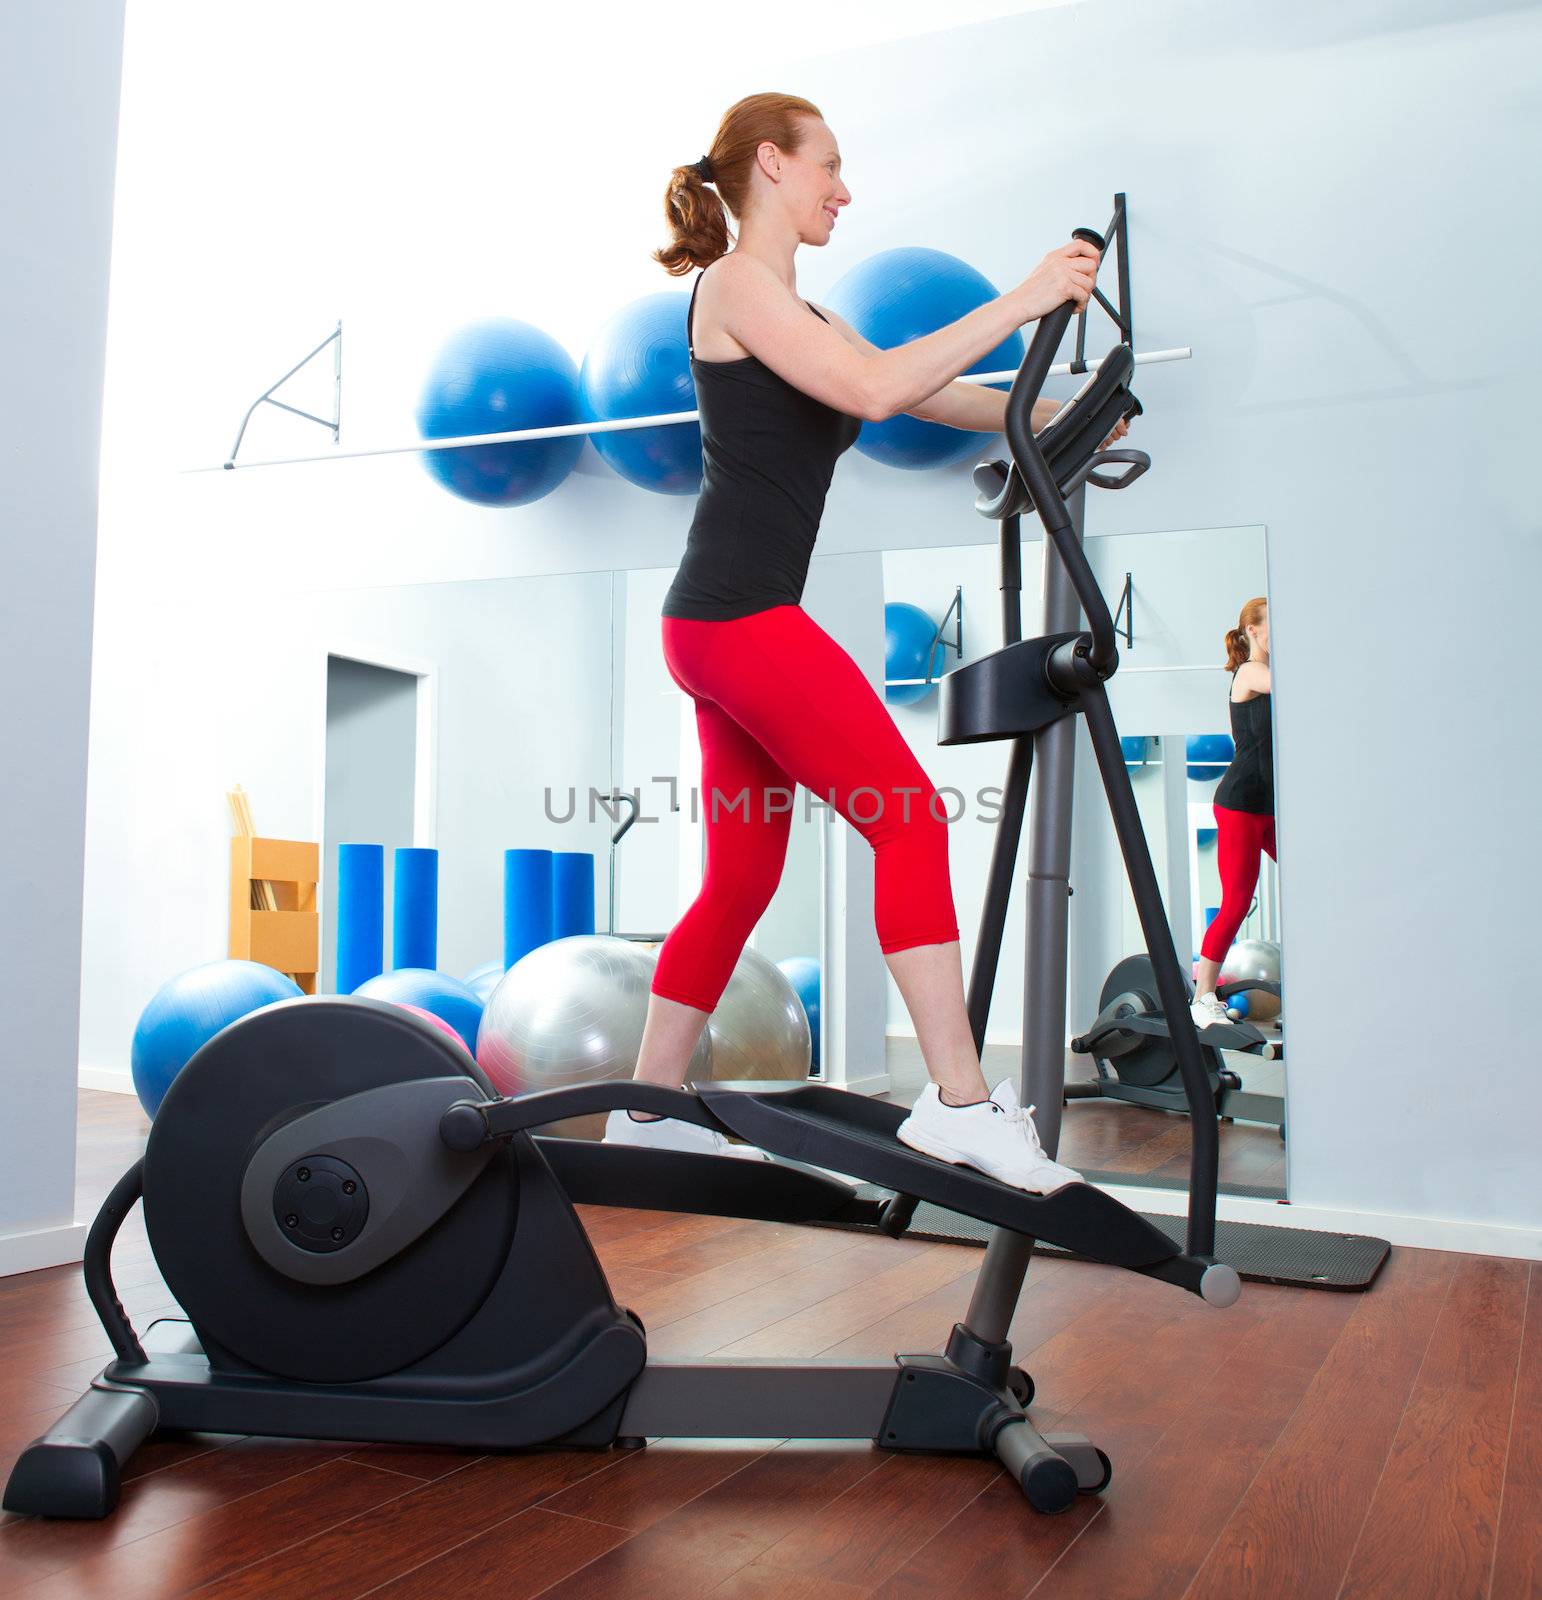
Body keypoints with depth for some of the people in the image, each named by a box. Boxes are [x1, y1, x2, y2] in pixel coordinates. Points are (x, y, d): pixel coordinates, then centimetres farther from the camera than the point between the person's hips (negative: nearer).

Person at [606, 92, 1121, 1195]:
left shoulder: (801, 316, 25)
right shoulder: (735, 284, -4)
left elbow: (928, 396, 25)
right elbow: (874, 390, -17)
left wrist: (1053, 416, 14)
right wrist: (1024, 300, -11)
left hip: (731, 625, 10)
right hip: (739, 615, -10)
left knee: (742, 878, 11)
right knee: (911, 816, -11)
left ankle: (648, 1115, 19)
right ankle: (960, 1102, -10)